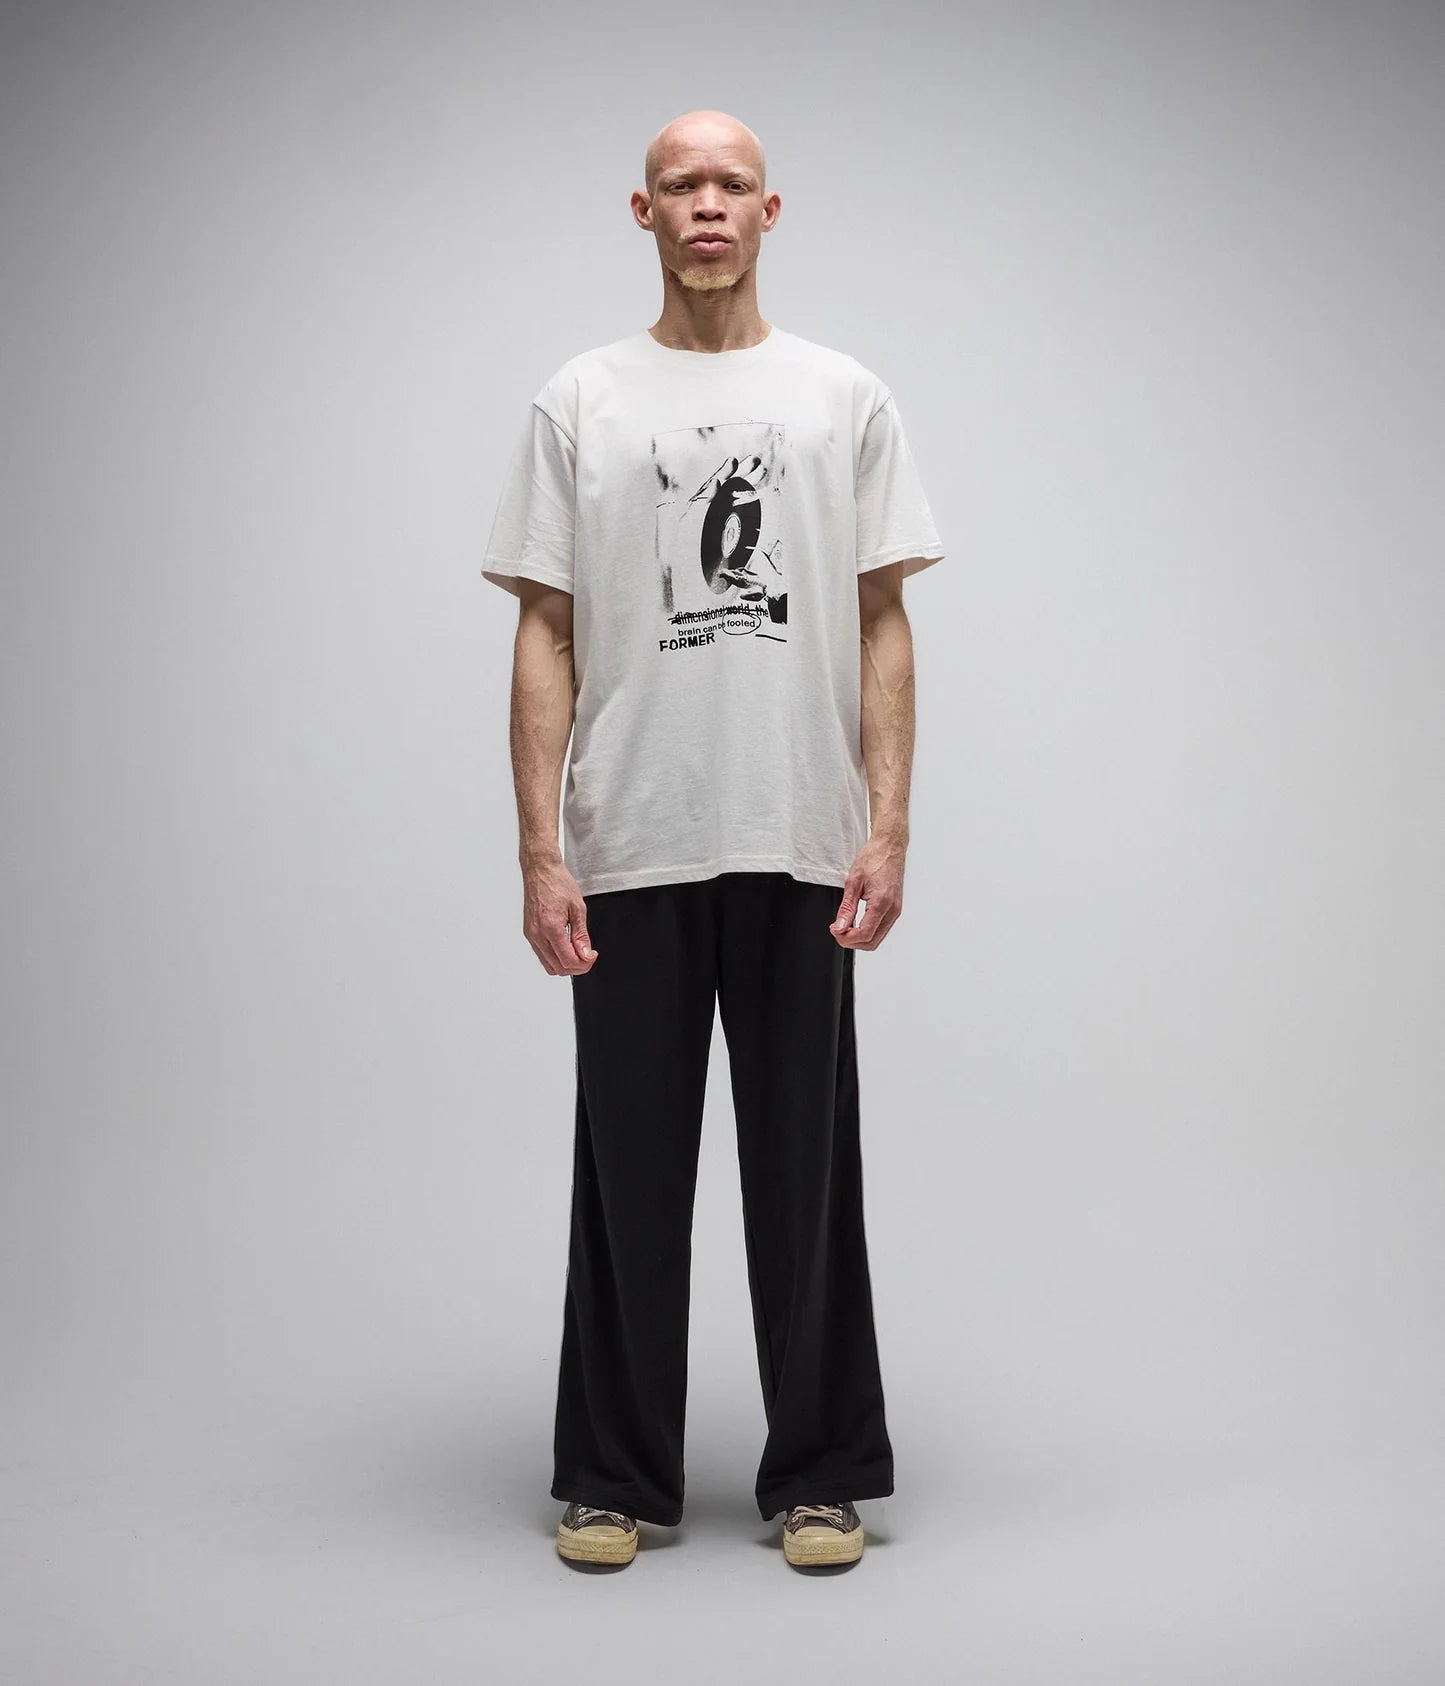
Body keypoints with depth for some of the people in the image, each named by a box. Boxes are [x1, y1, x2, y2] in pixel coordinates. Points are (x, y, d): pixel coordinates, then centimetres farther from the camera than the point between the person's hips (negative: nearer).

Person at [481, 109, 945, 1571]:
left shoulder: (845, 397, 6)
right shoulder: (579, 404, 4)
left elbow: (882, 628, 3)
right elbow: (544, 636, 1)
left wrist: (886, 827, -7)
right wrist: (540, 851, -7)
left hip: (796, 848, 0)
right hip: (632, 852, 0)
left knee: (805, 1170, 7)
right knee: (630, 1172, 8)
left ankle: (821, 1473, 20)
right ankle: (614, 1478, 20)